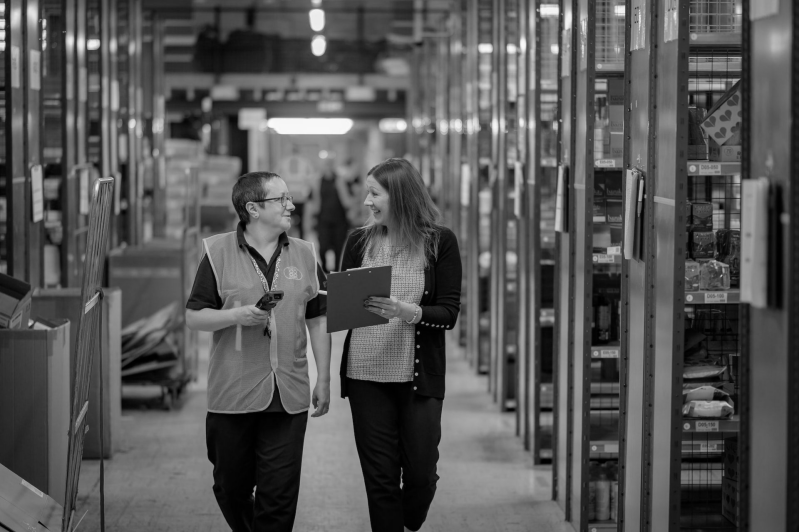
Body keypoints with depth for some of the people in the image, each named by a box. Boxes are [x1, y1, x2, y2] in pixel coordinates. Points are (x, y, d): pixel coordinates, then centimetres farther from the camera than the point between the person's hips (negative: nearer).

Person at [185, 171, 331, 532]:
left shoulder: (304, 255, 7)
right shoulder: (219, 253, -2)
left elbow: (318, 320, 12)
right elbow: (193, 317, -1)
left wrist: (324, 379, 8)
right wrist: (237, 315, -18)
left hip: (289, 396, 1)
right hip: (233, 394, -1)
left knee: (279, 496, -1)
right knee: (231, 488, 11)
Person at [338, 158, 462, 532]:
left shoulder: (439, 242, -2)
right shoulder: (359, 241, 6)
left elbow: (449, 313, -6)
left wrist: (408, 312, -22)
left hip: (419, 375, -2)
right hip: (366, 375, 2)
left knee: (421, 473, 3)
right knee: (380, 476, 2)